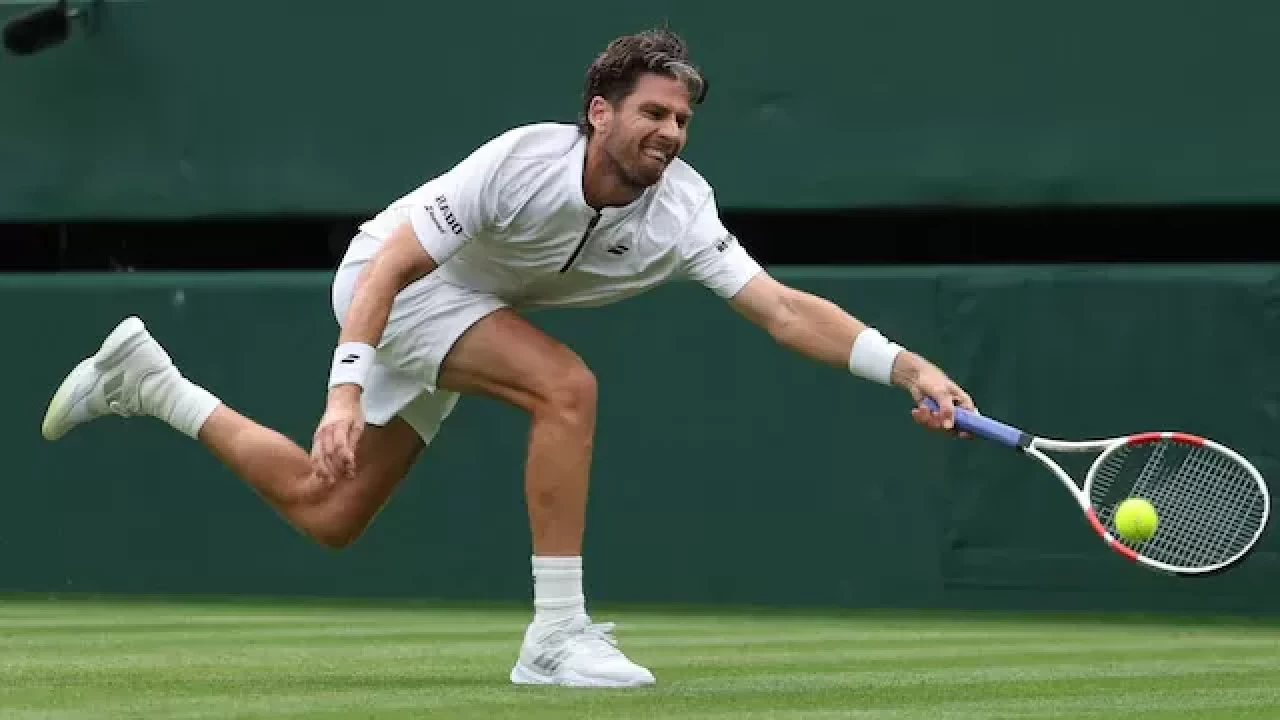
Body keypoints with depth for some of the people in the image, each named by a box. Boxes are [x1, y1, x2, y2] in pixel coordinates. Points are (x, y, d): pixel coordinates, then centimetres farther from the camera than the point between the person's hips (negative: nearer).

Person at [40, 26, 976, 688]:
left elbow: (782, 308, -25)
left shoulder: (681, 209, -19)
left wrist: (907, 366, -38)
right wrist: (347, 391, -41)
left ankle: (151, 381, 29)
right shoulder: (523, 162, -33)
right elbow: (393, 263, -31)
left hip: (452, 307, 7)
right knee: (566, 387, -29)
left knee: (327, 516, 12)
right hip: (388, 282, -7)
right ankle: (556, 635, -26)